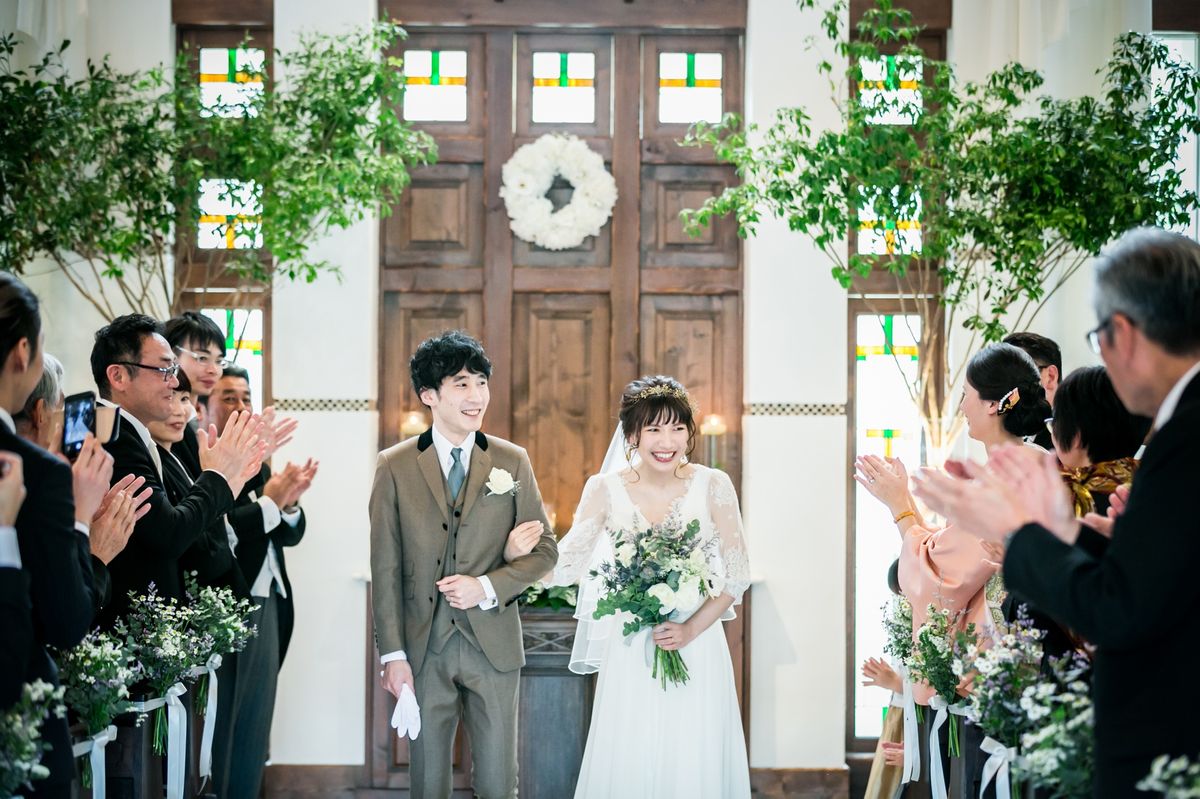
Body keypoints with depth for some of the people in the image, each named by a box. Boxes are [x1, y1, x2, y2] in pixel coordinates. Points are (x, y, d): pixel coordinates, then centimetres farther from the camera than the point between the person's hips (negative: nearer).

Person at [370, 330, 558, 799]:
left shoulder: (512, 461, 3)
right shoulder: (395, 466, -1)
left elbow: (545, 550, 5)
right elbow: (385, 568, -2)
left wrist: (488, 586, -12)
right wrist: (392, 654, -6)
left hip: (494, 645, 1)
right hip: (423, 648, 0)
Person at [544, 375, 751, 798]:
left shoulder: (713, 486, -6)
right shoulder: (605, 488, -4)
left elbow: (737, 574, -2)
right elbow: (565, 567, -6)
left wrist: (691, 629, -12)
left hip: (696, 647, 0)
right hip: (629, 653, 1)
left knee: (693, 763, 5)